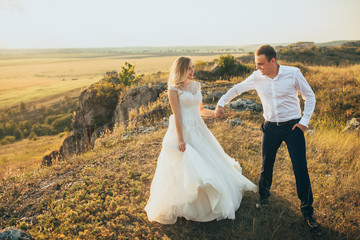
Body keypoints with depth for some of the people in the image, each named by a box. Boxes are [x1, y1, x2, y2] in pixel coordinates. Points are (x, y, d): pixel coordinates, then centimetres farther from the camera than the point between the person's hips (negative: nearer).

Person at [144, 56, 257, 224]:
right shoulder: (174, 89, -9)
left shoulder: (196, 85, 10)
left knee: (208, 162, 15)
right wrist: (180, 139, -17)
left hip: (198, 129, 7)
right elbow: (177, 115, -14)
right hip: (183, 130, -7)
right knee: (183, 168, -2)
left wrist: (216, 113, 1)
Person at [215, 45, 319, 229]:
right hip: (270, 127, 2)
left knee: (300, 169, -2)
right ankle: (263, 197, 38)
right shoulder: (256, 77, -4)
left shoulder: (293, 73, -10)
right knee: (266, 166, 11)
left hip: (293, 126, -2)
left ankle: (307, 210, 15)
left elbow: (309, 96, 1)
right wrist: (221, 103, 2)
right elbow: (237, 89, 11)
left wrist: (305, 121, -8)